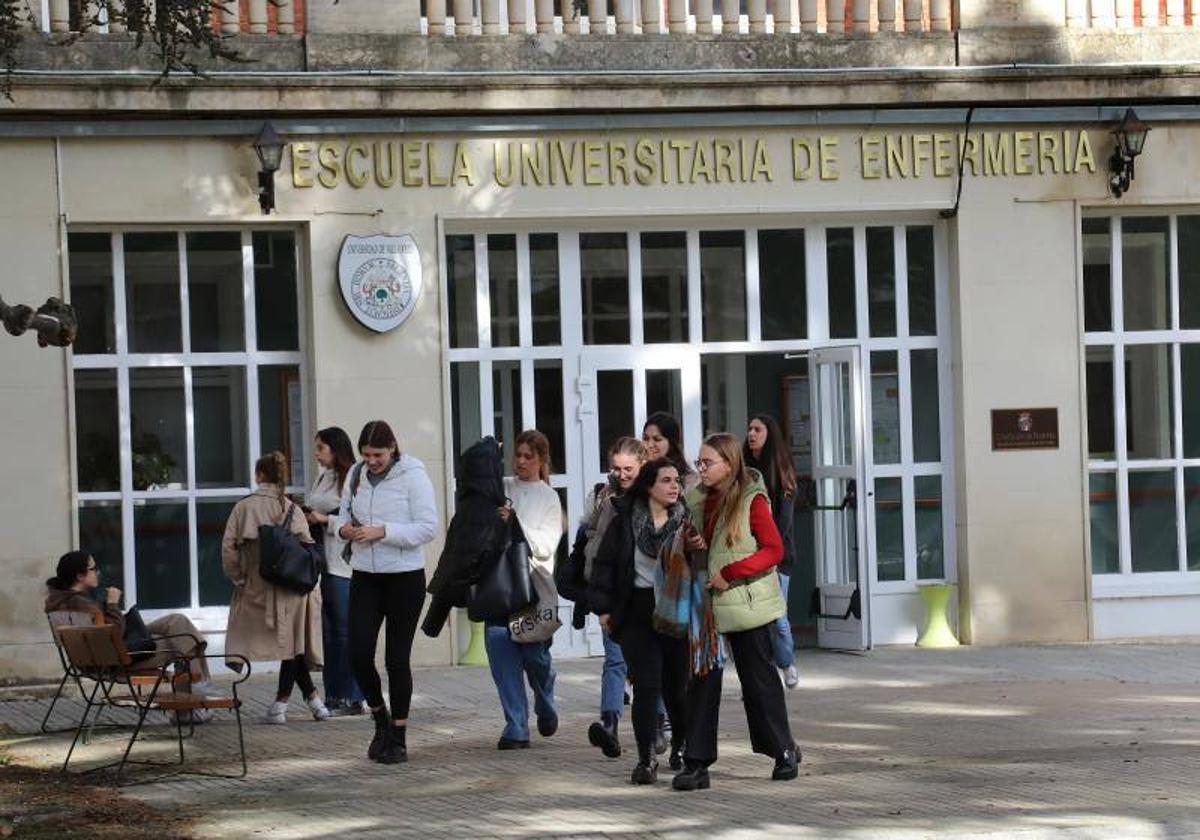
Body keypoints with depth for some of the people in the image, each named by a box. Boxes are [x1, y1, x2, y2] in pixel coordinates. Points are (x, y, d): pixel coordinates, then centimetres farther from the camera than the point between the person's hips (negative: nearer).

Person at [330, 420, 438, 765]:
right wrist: (343, 527, -6)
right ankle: (380, 718, 21)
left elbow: (428, 528, -13)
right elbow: (343, 514, 18)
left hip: (405, 577, -4)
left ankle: (398, 738, 11)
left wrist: (383, 532, -23)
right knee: (359, 653, -4)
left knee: (397, 658, 1)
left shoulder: (412, 475, -9)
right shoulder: (356, 475, 7)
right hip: (364, 577, 4)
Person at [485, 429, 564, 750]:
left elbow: (545, 546, -3)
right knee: (499, 644, -10)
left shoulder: (549, 498, 6)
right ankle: (516, 727, -5)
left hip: (533, 580, -2)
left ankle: (546, 708, 29)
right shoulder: (502, 487, 14)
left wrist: (514, 523, -16)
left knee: (534, 651, -4)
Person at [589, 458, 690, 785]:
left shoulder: (686, 520, 1)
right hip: (638, 614, -1)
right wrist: (603, 607, 1)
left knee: (678, 685, 7)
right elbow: (604, 563, 5)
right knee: (646, 686, -6)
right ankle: (646, 759, -2)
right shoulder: (625, 521, 1)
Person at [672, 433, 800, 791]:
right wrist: (694, 545, -3)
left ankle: (784, 750, 22)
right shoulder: (698, 499, 8)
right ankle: (696, 762, 1)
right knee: (702, 680, 0)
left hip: (745, 604, -5)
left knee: (759, 678, 6)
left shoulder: (752, 500, -10)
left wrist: (731, 573, -21)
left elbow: (774, 550, -13)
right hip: (706, 605, 5)